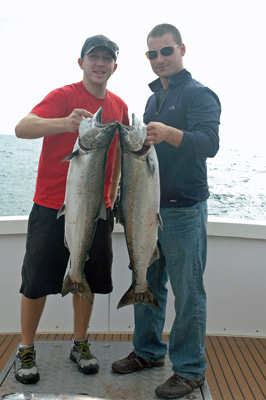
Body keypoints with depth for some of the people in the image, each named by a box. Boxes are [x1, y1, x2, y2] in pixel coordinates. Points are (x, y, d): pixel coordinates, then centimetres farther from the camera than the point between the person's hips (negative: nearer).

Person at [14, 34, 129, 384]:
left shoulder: (119, 106, 10)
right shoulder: (64, 96, -7)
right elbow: (22, 128, -23)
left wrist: (111, 199, 15)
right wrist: (65, 123, -40)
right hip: (52, 206, -4)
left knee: (88, 278, 11)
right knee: (38, 280, 2)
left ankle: (80, 345, 28)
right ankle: (26, 350, 20)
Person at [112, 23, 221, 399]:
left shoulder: (199, 94, -7)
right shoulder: (154, 98, 17)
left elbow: (209, 143, -25)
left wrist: (168, 133, -40)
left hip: (184, 211, -8)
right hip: (149, 206, 8)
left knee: (187, 291, 0)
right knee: (147, 284, 16)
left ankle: (190, 370, 15)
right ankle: (148, 351, 33)